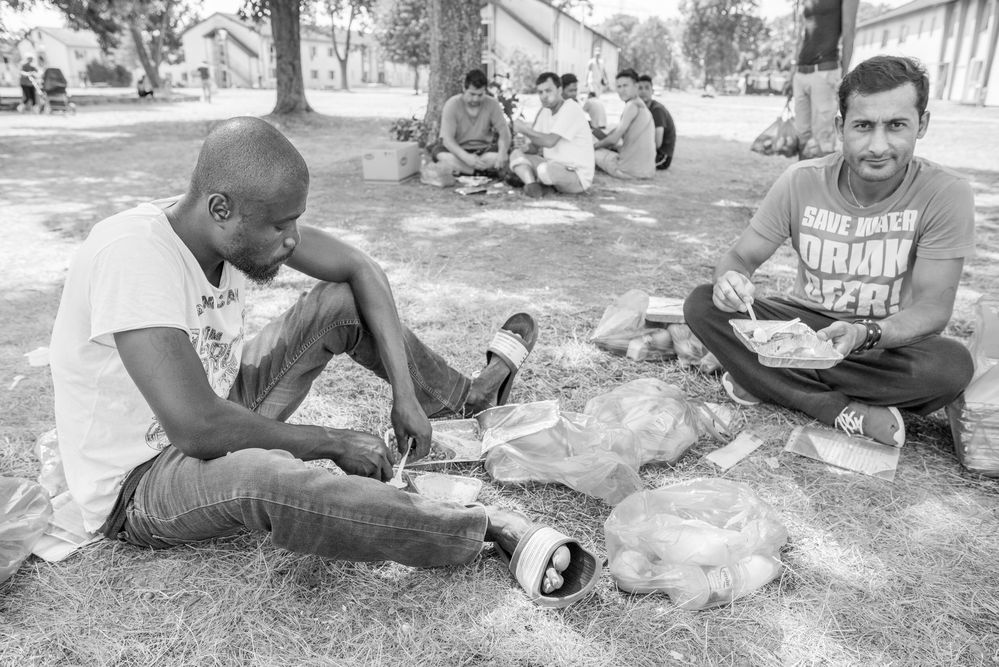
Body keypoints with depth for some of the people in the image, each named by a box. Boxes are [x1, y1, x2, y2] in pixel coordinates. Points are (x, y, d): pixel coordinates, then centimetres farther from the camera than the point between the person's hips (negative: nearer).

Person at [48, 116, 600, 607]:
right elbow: (198, 428, -37)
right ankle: (491, 529, -29)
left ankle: (470, 395, 14)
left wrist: (404, 392, -14)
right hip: (137, 483, -7)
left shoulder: (243, 224, -12)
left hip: (221, 404, 7)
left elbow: (359, 269, -6)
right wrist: (335, 442, -25)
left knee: (343, 302, -3)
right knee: (257, 479, -41)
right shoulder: (133, 254, -33)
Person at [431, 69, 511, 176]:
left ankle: (460, 169, -20)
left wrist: (502, 152, -32)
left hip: (483, 150, 2)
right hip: (458, 150, -1)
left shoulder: (492, 104, -6)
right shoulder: (452, 105, -14)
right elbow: (447, 138, -21)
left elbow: (504, 131, -8)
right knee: (441, 154, -35)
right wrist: (466, 157, -39)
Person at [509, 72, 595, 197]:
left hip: (578, 174, -8)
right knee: (517, 154, -2)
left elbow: (550, 141, -28)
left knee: (545, 169, -36)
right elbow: (535, 147, 8)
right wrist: (526, 147, -16)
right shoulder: (545, 111, 10)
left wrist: (525, 130, -16)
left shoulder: (571, 109, -16)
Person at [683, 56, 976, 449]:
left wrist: (863, 334, -38)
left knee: (953, 365, -34)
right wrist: (729, 280, -33)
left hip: (889, 339, -1)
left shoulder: (945, 194, -16)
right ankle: (846, 413, -23)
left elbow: (933, 306, -17)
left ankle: (765, 378, -22)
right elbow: (742, 256, -7)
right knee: (702, 305, -22)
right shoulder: (801, 181, -11)